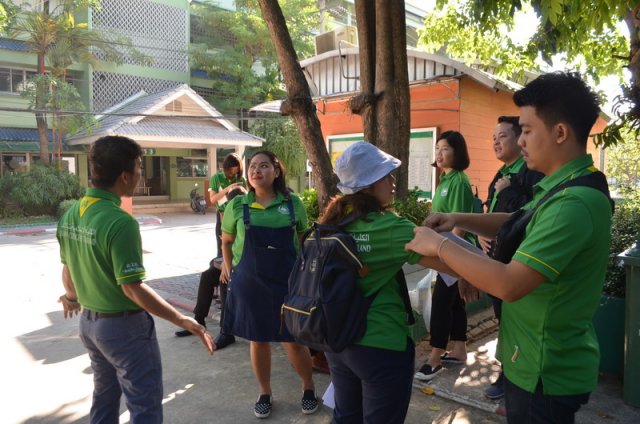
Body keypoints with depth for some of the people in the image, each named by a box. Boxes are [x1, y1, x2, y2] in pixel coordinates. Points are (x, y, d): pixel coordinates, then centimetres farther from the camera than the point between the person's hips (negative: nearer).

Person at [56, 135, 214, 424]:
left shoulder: (70, 215, -1)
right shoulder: (120, 221, -26)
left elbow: (67, 269, 12)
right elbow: (132, 289, -26)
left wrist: (72, 297, 33)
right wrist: (183, 321, -21)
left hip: (89, 321, 8)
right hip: (124, 325, -8)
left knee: (104, 396, 26)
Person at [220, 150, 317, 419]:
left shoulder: (293, 203, -2)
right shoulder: (237, 205, -2)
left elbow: (304, 239, 10)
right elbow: (226, 241, 13)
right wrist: (229, 269, 11)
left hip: (287, 280, -1)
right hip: (250, 282, 1)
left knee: (293, 341, 4)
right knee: (258, 340, 11)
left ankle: (309, 387, 29)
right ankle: (264, 393, 32)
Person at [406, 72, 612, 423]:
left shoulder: (574, 203, -29)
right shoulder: (564, 188, 4)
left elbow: (509, 285, -34)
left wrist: (440, 246, -23)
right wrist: (458, 219, -1)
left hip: (545, 370, -9)